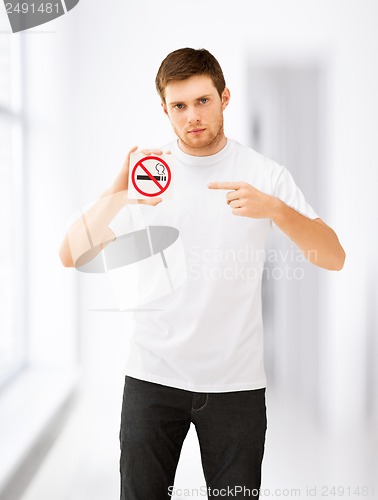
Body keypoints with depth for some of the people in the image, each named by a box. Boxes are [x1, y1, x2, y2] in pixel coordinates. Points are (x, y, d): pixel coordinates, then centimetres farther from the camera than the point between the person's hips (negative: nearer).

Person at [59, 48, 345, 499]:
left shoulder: (265, 174, 0)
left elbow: (333, 258, -8)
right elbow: (71, 255, -6)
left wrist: (274, 208, -25)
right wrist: (117, 193, -24)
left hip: (236, 382, 0)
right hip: (153, 376, 1)